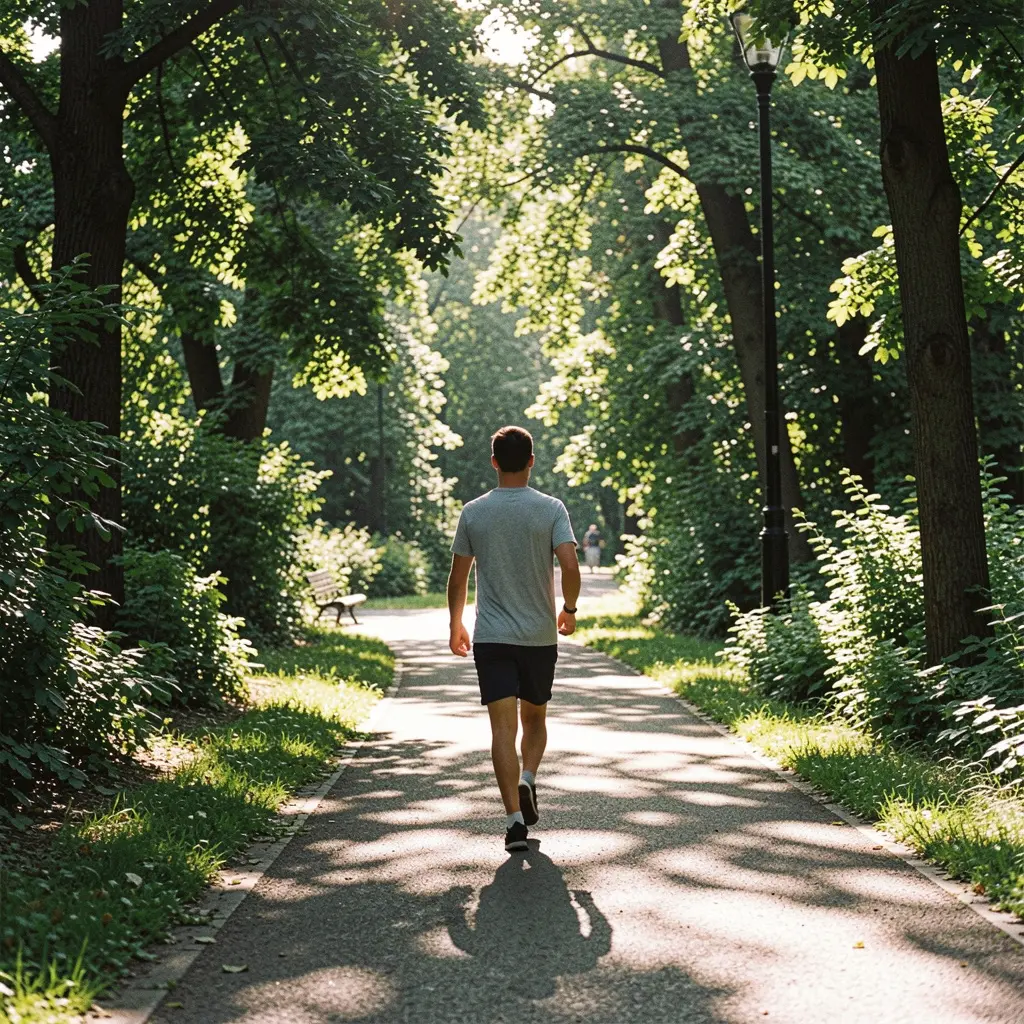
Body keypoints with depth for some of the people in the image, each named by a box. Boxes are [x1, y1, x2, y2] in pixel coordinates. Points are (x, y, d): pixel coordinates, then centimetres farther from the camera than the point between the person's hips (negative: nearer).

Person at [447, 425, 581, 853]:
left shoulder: (473, 512, 1)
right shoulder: (551, 509, -4)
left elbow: (457, 577, 5)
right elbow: (570, 565, -14)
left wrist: (455, 625, 18)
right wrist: (569, 610, 4)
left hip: (491, 637, 0)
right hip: (540, 636, 0)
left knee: (503, 724, -2)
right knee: (535, 718, 19)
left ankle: (515, 817, -11)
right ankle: (527, 780, -4)